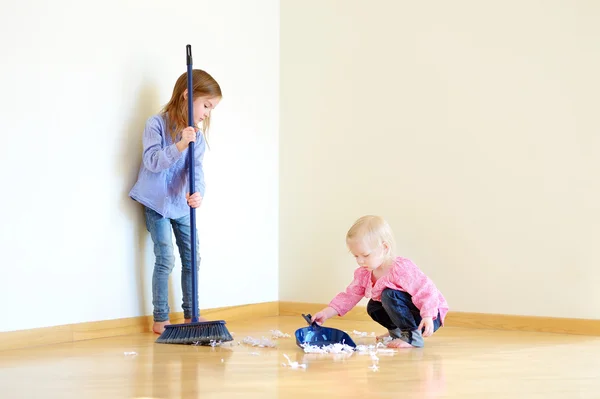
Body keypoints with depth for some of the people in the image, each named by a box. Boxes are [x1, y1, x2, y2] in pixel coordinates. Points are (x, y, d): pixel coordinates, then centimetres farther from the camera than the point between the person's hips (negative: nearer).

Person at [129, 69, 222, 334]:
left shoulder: (197, 135, 3)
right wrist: (180, 145, -34)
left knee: (192, 259, 9)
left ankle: (191, 315, 21)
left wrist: (197, 193, -29)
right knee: (166, 260, -7)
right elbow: (152, 161, -22)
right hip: (157, 203, -6)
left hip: (183, 204, 6)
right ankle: (160, 319, 3)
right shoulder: (156, 124, -13)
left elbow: (196, 168, -9)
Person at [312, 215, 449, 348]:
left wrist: (428, 317, -43)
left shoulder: (401, 269, -29)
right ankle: (396, 331, 26)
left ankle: (412, 336, -20)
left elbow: (426, 291, -31)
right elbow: (349, 296, 3)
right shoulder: (364, 274, -2)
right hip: (409, 312, 9)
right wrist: (326, 313, -9)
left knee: (389, 294, -28)